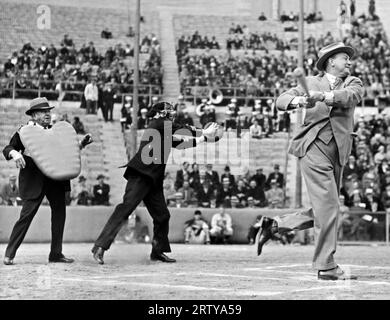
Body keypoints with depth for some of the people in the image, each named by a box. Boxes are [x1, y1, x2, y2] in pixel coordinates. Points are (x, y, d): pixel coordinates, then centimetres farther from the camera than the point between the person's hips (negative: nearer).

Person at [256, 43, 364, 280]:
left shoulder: (353, 83, 15)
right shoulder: (311, 83, 11)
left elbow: (350, 97, -8)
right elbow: (281, 101, 4)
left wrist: (324, 96, -26)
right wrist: (299, 101, -19)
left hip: (337, 154, 5)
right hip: (314, 147, -5)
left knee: (320, 213, 9)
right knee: (328, 207, -13)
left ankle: (274, 225, 26)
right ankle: (326, 267, -8)